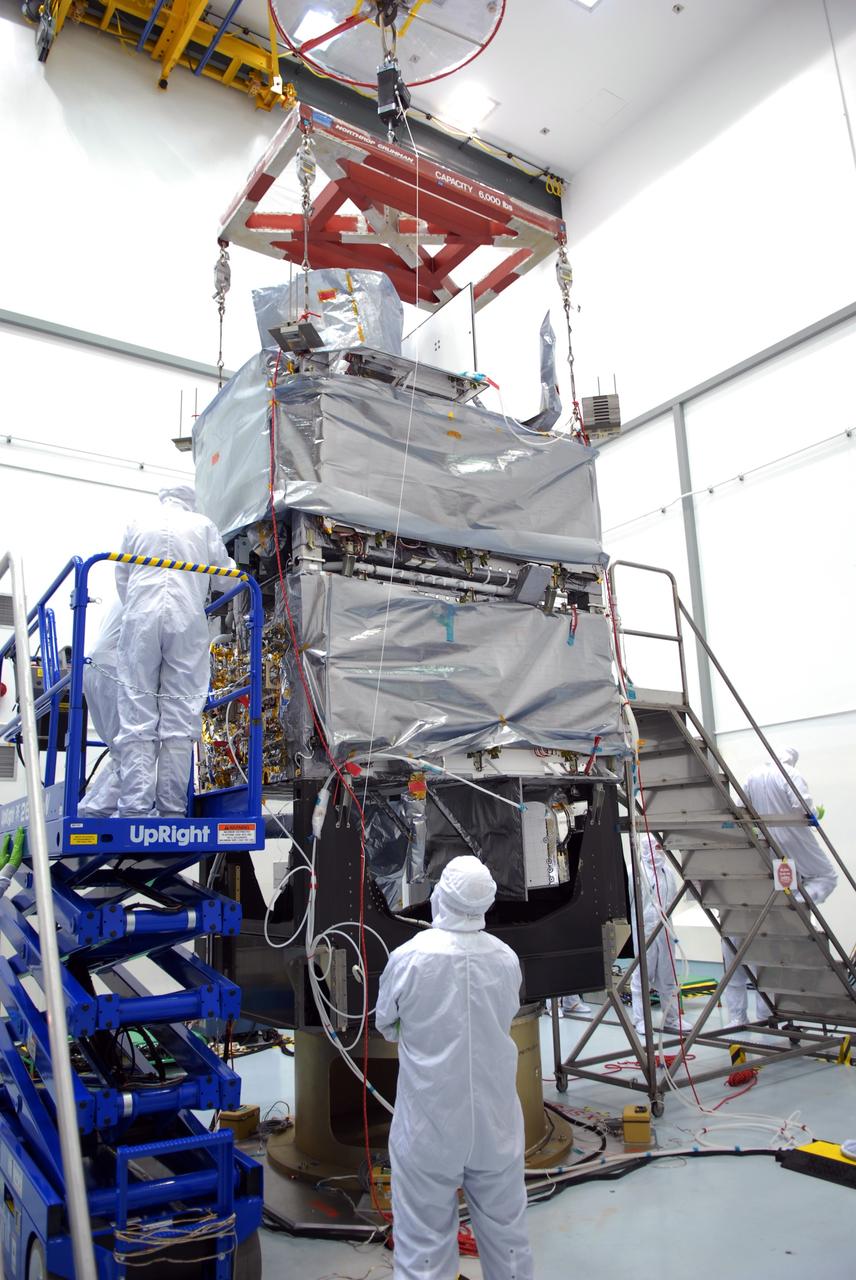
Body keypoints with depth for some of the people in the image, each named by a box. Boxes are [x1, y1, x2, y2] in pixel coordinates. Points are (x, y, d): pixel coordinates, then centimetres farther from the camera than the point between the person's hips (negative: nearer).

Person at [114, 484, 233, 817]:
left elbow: (121, 579, 21)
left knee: (137, 718, -2)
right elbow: (227, 573, 16)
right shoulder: (202, 525, 13)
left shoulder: (137, 527, 17)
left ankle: (135, 808, -12)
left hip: (140, 621, 1)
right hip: (187, 623, -1)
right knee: (180, 720, -1)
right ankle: (172, 809, -5)